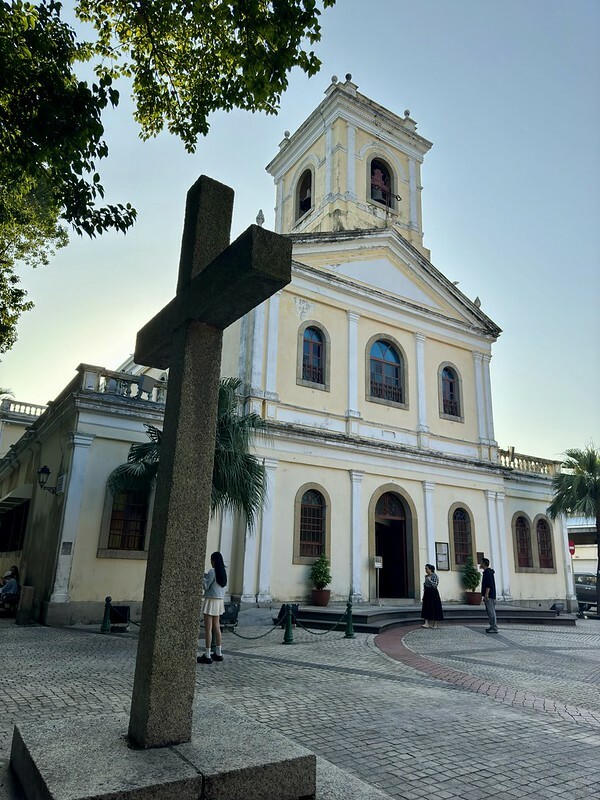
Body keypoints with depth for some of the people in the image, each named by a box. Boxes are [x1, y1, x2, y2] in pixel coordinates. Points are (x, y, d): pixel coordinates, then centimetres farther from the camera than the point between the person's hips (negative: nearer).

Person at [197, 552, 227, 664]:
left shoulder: (212, 572, -15)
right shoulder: (223, 571, 8)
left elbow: (205, 586, -13)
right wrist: (206, 575, 16)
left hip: (211, 600, -8)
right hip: (220, 600, 8)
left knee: (208, 628, -4)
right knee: (216, 627, 15)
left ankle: (207, 656, -1)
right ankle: (218, 653, 21)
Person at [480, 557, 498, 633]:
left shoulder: (487, 572, -13)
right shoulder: (487, 572, 19)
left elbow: (489, 584, -21)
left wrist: (486, 594, -23)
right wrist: (485, 595, 26)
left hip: (489, 596, -11)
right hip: (490, 596, 11)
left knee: (491, 612, -8)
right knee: (490, 612, 12)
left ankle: (494, 628, -7)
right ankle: (492, 626, 16)